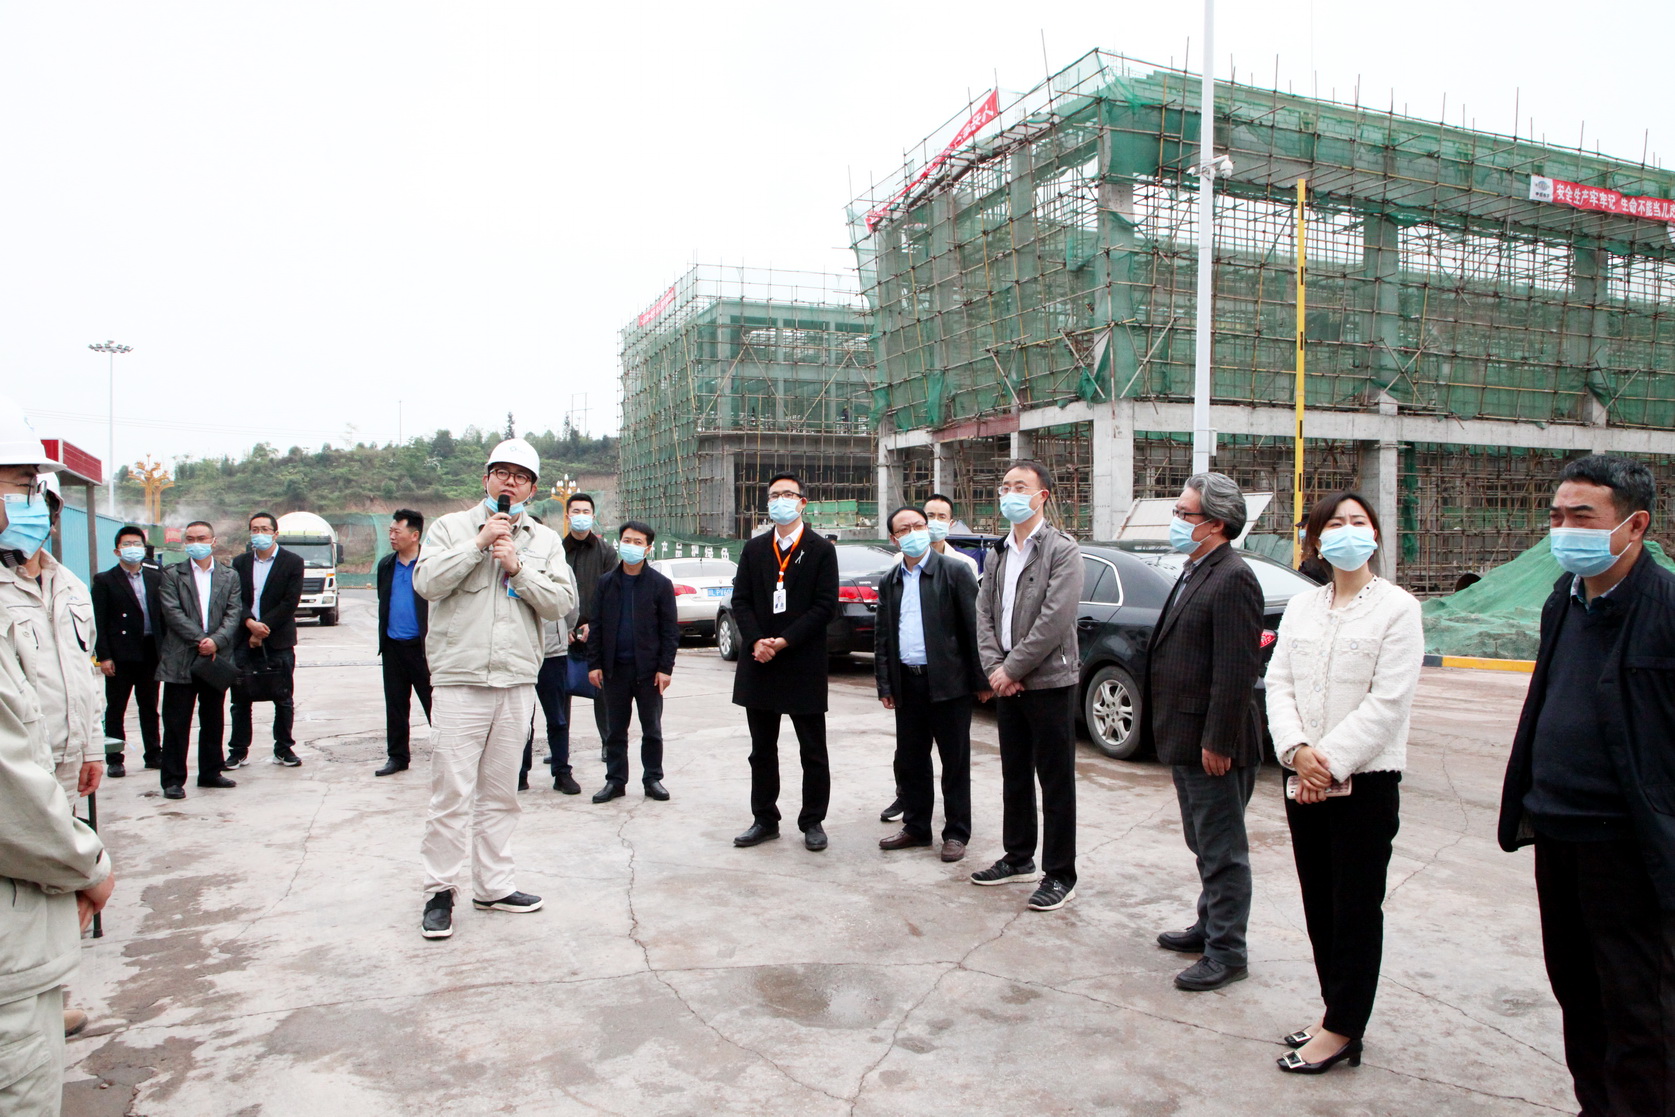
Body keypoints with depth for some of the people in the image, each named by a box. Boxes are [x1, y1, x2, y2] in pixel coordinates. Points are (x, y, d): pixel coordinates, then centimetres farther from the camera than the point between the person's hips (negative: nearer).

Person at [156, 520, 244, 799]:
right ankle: (173, 780, 6)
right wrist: (200, 640, -15)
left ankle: (210, 773, 23)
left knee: (213, 721, 12)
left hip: (217, 659, 3)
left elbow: (234, 614, 1)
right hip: (180, 661, -3)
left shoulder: (229, 576, 10)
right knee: (176, 723, 0)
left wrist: (216, 641, -14)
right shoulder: (172, 575, 3)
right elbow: (173, 613, -7)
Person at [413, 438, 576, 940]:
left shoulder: (545, 541, 12)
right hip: (459, 678, -3)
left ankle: (494, 885, 22)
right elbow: (426, 582, -10)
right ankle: (441, 891, 9)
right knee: (452, 792, -3)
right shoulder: (451, 527, 5)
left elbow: (563, 601, 0)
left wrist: (518, 568, -11)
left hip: (517, 682, 3)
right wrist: (479, 544, -12)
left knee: (500, 792, 11)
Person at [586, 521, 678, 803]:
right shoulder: (607, 582, 7)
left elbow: (669, 630, -2)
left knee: (652, 730, 7)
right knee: (615, 730, 10)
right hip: (614, 669, 2)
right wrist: (594, 664, 0)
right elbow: (597, 626, 7)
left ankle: (653, 779, 19)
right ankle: (615, 780, 19)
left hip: (647, 670, -2)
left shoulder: (660, 584, -1)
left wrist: (665, 667, -8)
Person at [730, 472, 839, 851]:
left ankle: (813, 821, 17)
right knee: (762, 750, 12)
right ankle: (765, 820, 22)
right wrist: (755, 641, -11)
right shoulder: (753, 550, 10)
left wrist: (785, 641, -16)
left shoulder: (821, 550, -2)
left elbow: (825, 606, -9)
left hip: (804, 666, -4)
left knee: (813, 753, 5)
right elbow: (740, 601, 6)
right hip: (760, 664, 4)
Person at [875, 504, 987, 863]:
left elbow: (974, 627, -6)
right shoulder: (890, 582, 12)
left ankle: (956, 833, 15)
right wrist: (885, 685, 7)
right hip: (908, 685, 5)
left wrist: (981, 679, -9)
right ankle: (915, 828, 26)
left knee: (955, 762, 4)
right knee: (910, 762, 13)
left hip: (948, 682, -5)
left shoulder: (954, 572, -4)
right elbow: (882, 636, 14)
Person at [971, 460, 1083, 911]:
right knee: (1014, 776, 16)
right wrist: (994, 668, -6)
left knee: (1056, 781, 1)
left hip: (1048, 682, -7)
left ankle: (1060, 875, 10)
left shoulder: (1062, 551, -9)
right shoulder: (1000, 553, 13)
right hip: (1007, 683, 7)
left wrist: (1012, 668, -15)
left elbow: (1054, 619, -17)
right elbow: (984, 612, 8)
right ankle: (1018, 858, 30)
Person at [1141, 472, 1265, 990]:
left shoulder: (1232, 579, -19)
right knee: (1205, 845, 21)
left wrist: (1218, 742, -22)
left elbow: (1236, 670, -23)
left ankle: (1227, 952, 14)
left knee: (1222, 850, 2)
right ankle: (1210, 927, 35)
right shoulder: (1196, 572, 13)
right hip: (1185, 739, 10)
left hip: (1211, 744, -10)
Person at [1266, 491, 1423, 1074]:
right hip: (1304, 779, 5)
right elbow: (1279, 682, 4)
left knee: (1357, 907, 4)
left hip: (1365, 779, -5)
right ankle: (1336, 1011, 26)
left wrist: (1332, 761, -16)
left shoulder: (1397, 608, -6)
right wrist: (1298, 749, -12)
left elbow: (1387, 701, -13)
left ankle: (1341, 1031, 14)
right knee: (1319, 903, 12)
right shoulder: (1301, 606, 10)